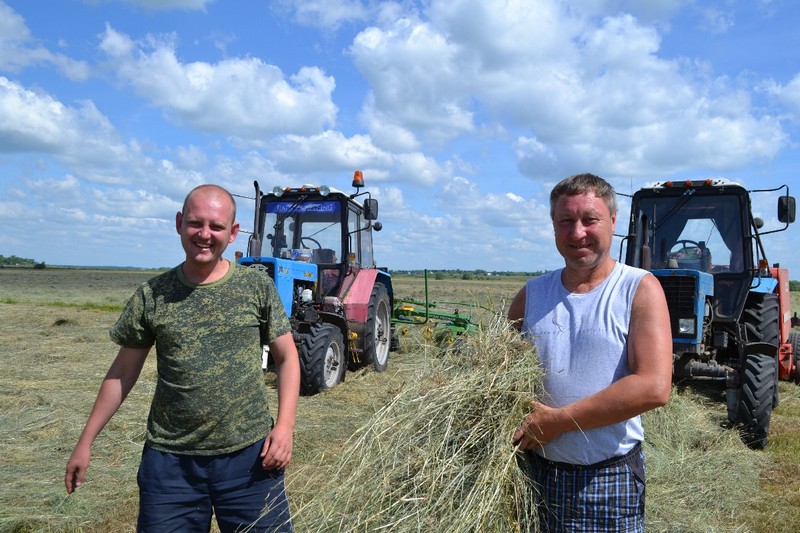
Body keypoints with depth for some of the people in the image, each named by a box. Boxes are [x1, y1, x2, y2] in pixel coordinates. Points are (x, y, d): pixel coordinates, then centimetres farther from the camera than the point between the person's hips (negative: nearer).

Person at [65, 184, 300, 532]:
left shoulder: (258, 288, -3)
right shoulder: (152, 296, -1)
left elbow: (286, 358, 1)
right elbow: (123, 372, 7)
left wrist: (284, 425, -10)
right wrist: (86, 442, 9)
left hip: (249, 455, 0)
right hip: (169, 459, 1)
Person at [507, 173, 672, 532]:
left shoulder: (639, 288, -8)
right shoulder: (531, 294, 4)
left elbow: (654, 387, -19)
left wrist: (558, 420, -19)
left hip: (609, 479, -3)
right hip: (535, 469, 4)